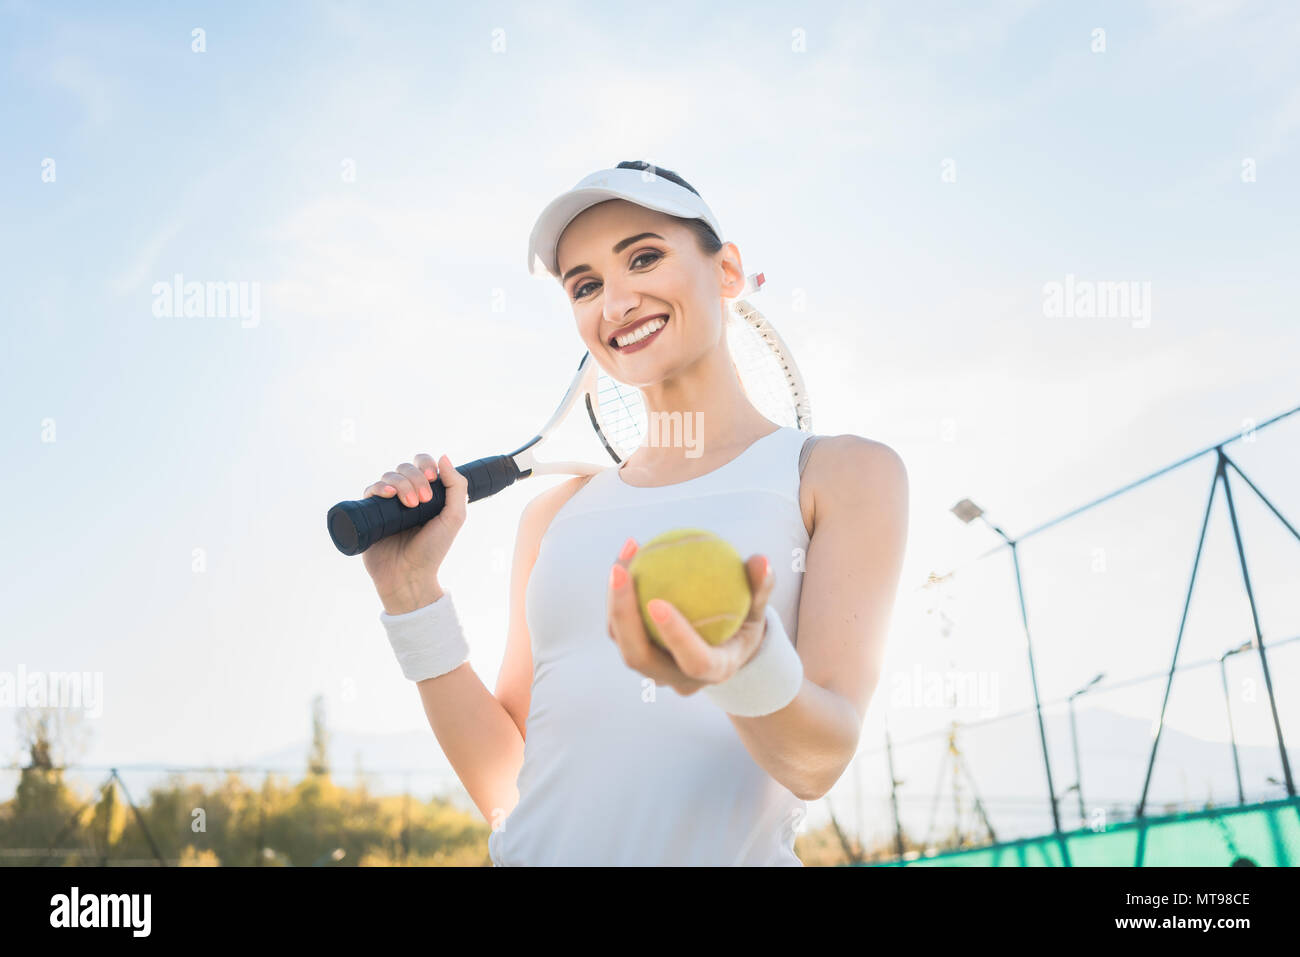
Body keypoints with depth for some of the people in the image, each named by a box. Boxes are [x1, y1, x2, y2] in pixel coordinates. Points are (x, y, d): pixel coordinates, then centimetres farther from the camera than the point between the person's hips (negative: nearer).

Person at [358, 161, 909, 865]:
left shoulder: (847, 471, -3)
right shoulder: (556, 510, 6)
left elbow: (819, 761, -11)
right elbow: (502, 784, 5)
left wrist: (746, 663, -30)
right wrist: (412, 596, -5)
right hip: (533, 854, 3)